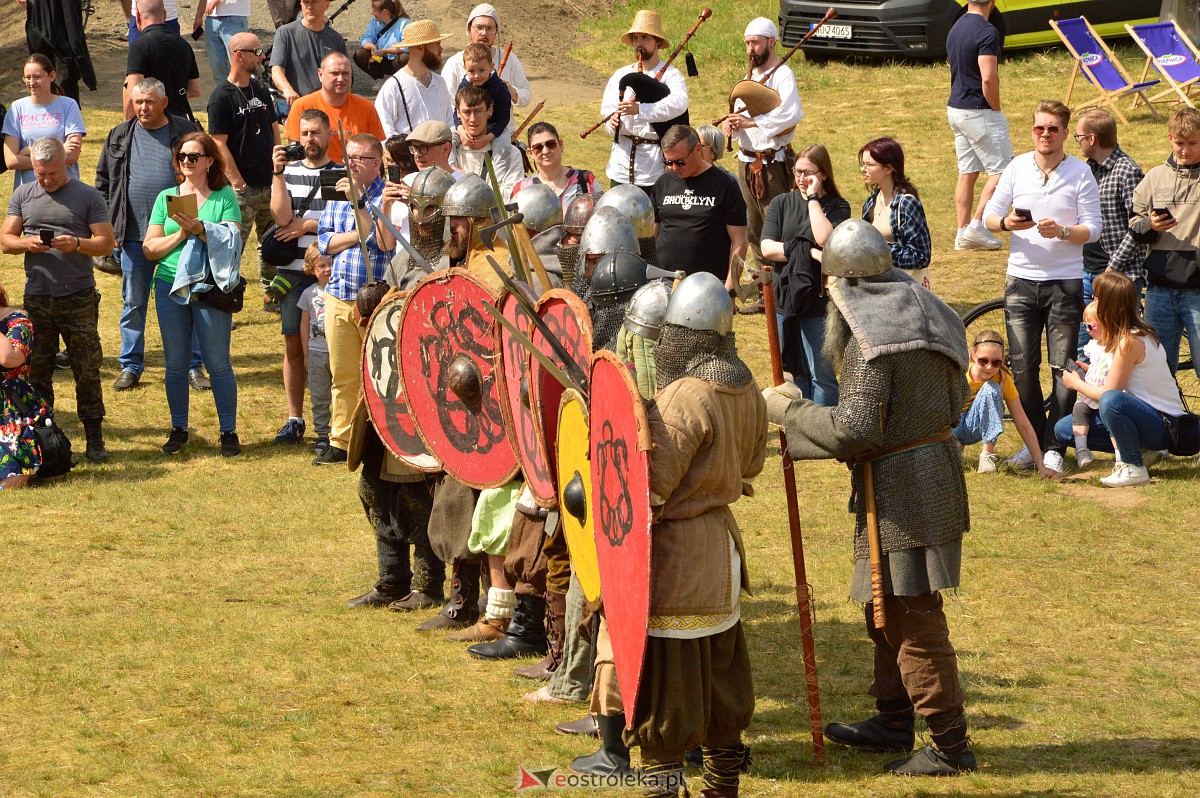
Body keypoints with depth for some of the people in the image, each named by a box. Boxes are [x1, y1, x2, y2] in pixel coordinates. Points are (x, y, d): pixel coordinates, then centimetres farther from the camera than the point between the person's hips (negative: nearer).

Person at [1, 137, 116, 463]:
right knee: (36, 369, 6)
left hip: (79, 298, -3)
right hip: (36, 298, 3)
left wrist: (76, 244, -19)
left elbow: (106, 242, -1)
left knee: (87, 371, -1)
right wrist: (27, 243, -13)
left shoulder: (87, 196, 2)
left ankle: (94, 437, 6)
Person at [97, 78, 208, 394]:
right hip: (134, 237, 2)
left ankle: (193, 365, 14)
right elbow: (104, 182, 11)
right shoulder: (119, 137, 6)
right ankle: (130, 366, 18)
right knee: (133, 304, 8)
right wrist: (108, 227, 4)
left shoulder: (185, 133, 0)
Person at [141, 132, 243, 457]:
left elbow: (231, 242, -10)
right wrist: (181, 233, -12)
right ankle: (178, 429, 19)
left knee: (218, 362, -2)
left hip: (211, 287, -3)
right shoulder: (166, 198, 8)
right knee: (175, 363, 7)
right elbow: (150, 247, 2)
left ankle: (229, 431, 6)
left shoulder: (224, 197, 1)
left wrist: (200, 228, -22)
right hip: (170, 286, 3)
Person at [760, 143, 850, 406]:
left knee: (821, 375, -2)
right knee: (795, 374, 10)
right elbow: (767, 248, -4)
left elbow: (824, 238, -19)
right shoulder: (782, 204, 9)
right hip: (785, 300, 3)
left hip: (820, 302, -3)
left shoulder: (837, 206, 1)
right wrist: (808, 253, -15)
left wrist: (813, 198, -11)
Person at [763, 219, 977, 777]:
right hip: (935, 472, 10)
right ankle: (894, 721, 32)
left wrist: (785, 409, -12)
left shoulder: (873, 337, -20)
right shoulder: (926, 313, 8)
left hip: (899, 487, -10)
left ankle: (950, 746, 0)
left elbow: (854, 429, -23)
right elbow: (953, 401, 16)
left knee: (913, 622, -4)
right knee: (887, 611, 21)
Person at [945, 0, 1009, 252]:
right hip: (979, 112, -9)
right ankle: (978, 225, -5)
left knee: (967, 172, 12)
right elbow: (988, 78, -26)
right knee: (1001, 170, 0)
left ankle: (963, 232, 12)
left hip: (955, 107, 9)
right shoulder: (987, 32, -18)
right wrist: (996, 109, -10)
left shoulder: (955, 29, 10)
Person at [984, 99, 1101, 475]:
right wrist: (1006, 223, -16)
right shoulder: (1016, 167, 4)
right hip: (1021, 281, 2)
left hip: (1065, 282, -2)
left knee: (1064, 369, -2)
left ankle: (1054, 448, 4)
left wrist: (1061, 231, -23)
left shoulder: (1080, 172, -3)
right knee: (1023, 369, 3)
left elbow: (1093, 229, -5)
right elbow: (990, 216, 6)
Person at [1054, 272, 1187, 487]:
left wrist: (1076, 384, -3)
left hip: (1162, 424, -10)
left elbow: (1108, 393, -19)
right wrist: (1093, 373, 16)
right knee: (1063, 429, 7)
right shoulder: (1138, 329, 6)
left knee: (1110, 401, -41)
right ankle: (1140, 451, 8)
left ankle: (1134, 468, -21)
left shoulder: (1130, 341, -23)